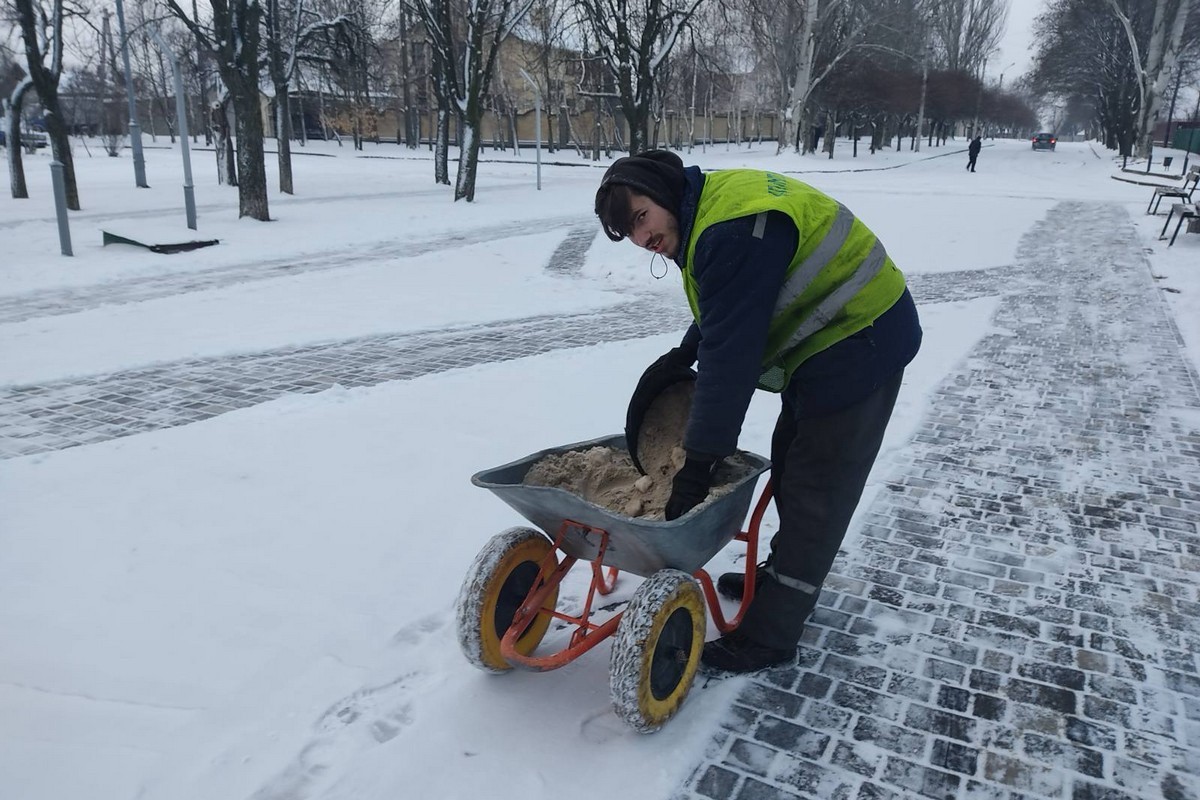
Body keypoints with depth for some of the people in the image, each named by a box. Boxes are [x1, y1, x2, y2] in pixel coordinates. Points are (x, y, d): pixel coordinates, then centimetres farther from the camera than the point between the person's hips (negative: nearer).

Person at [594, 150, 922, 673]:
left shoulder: (731, 232, -28)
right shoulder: (711, 207, 5)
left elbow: (730, 355, -31)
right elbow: (724, 315, 18)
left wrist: (698, 461, -26)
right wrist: (682, 355, 4)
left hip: (858, 350, -11)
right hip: (828, 343, 11)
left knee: (814, 491, -5)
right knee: (790, 464, 20)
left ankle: (769, 635, 4)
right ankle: (784, 575, 39)